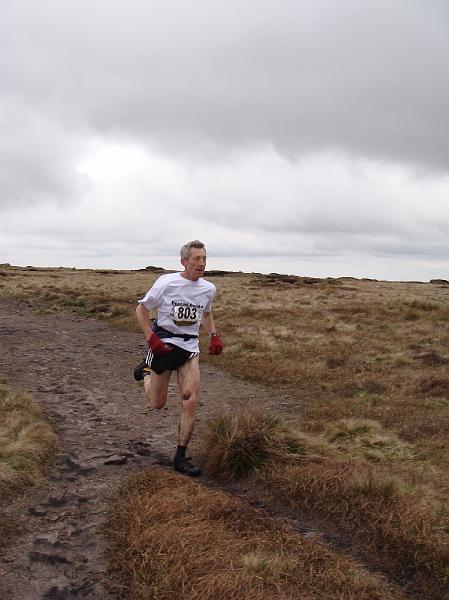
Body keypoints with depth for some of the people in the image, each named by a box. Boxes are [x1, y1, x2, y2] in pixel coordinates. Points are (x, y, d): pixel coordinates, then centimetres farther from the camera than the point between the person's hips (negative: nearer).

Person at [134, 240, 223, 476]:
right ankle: (146, 371, 43)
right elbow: (141, 309, -5)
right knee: (158, 404, 10)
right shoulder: (166, 282, -14)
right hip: (164, 342, -3)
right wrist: (152, 339, -17)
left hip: (190, 347, 3)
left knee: (191, 402, -10)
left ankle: (181, 457, 4)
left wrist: (214, 336, 2)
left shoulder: (208, 289, -1)